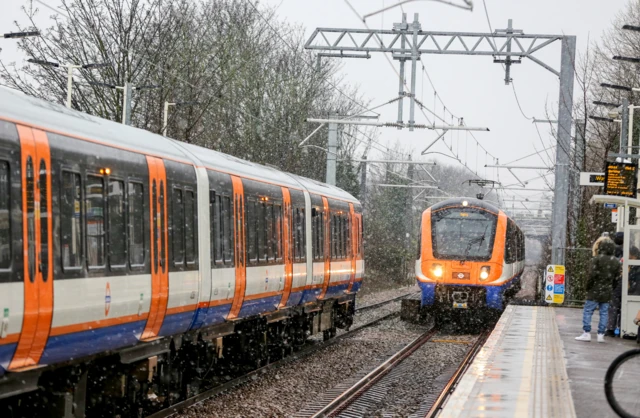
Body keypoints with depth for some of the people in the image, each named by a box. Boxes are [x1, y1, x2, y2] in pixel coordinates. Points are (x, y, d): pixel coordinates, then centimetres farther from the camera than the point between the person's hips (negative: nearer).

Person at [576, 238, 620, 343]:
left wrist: (588, 286, -5)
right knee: (604, 313, 9)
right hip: (607, 293, 5)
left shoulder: (597, 259, -12)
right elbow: (616, 277, 9)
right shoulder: (616, 262, 6)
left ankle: (587, 333, -2)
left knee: (588, 311, 2)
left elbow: (593, 274, -15)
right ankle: (601, 335, 7)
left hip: (595, 291, -5)